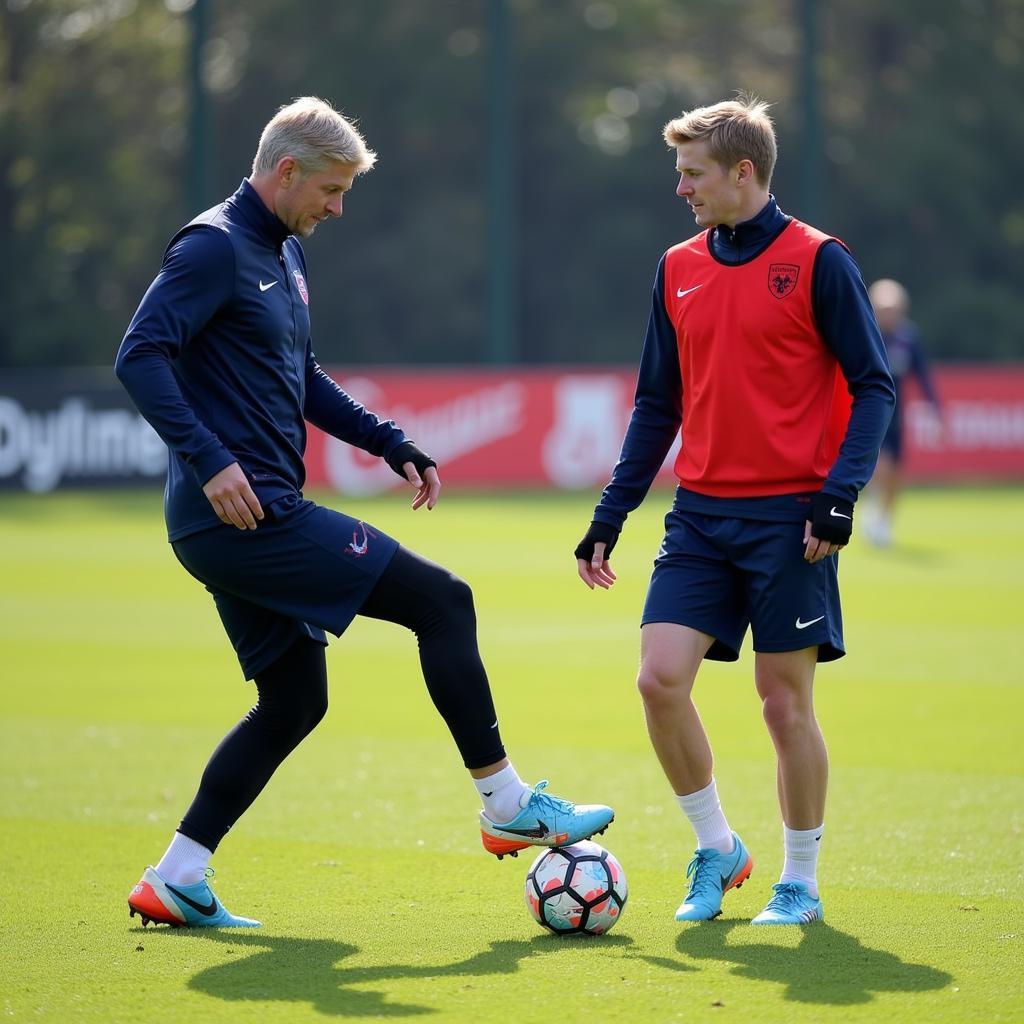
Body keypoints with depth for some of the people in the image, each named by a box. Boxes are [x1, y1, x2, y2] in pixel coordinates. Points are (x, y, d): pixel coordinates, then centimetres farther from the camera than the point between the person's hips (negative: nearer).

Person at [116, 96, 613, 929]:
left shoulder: (284, 255, 19)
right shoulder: (213, 247, -12)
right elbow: (140, 357, -21)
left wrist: (393, 445, 20)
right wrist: (208, 460, -30)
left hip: (256, 519, 10)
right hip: (243, 513, -10)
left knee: (294, 700, 13)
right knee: (442, 601, -8)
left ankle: (175, 881, 13)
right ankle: (510, 807, -1)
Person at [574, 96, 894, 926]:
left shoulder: (817, 262, -6)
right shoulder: (678, 270, 10)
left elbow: (873, 386, -6)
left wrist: (839, 492, -17)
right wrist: (610, 516, 11)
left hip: (788, 515, -5)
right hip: (701, 514, 5)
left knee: (785, 700, 0)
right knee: (660, 676, -8)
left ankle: (801, 882, 15)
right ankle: (716, 849, 11)